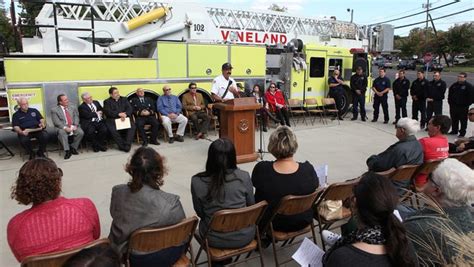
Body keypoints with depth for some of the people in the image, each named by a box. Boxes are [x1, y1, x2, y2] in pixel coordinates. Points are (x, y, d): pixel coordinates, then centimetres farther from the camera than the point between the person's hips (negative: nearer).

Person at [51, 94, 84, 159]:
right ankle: (67, 151, -30)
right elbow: (56, 122, -6)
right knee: (62, 133, -36)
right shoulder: (54, 110, 5)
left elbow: (76, 117, 8)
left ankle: (73, 148, -9)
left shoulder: (73, 108, 17)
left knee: (81, 132, -26)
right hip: (62, 127, -3)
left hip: (73, 127, 3)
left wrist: (75, 126, -11)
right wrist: (65, 127, -21)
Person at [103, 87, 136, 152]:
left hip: (125, 118, 2)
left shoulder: (124, 99, 19)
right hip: (112, 120, -2)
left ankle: (127, 145, -29)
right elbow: (108, 112, -5)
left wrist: (125, 114, -15)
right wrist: (119, 114, -17)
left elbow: (130, 109, 6)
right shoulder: (107, 102, 11)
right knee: (112, 130, -33)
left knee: (132, 126, -28)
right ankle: (122, 145, -22)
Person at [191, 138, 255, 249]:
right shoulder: (244, 177, -19)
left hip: (215, 240, 0)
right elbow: (251, 205, -1)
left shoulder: (197, 181, -18)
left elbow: (200, 213, -3)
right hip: (243, 237, 0)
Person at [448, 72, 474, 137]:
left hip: (463, 107, -5)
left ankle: (462, 132, 8)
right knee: (454, 120, 14)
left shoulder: (468, 86, -7)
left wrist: (467, 105, -12)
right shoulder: (454, 85, 10)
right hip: (453, 106, 5)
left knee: (463, 120, 1)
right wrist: (450, 103, 10)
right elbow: (450, 95, 18)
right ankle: (454, 130, 26)